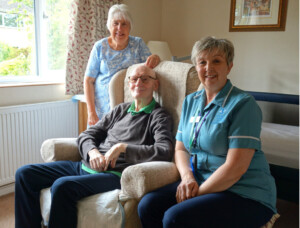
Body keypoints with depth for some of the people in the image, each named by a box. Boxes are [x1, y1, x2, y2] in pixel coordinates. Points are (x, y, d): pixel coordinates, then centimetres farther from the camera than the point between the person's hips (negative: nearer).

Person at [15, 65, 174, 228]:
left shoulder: (159, 116, 2)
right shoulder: (120, 109, 19)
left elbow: (166, 151, -17)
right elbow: (86, 135, 17)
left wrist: (123, 147, -18)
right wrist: (92, 151, -7)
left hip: (114, 174, -7)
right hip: (86, 165, 7)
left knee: (62, 186, -33)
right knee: (24, 174, 0)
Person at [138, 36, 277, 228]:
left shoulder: (243, 104, -11)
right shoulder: (191, 101, 11)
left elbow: (235, 167, -17)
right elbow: (180, 149, 11)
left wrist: (198, 192, -14)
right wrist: (187, 176, -8)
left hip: (245, 195, -6)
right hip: (199, 183, 6)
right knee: (148, 205, -16)